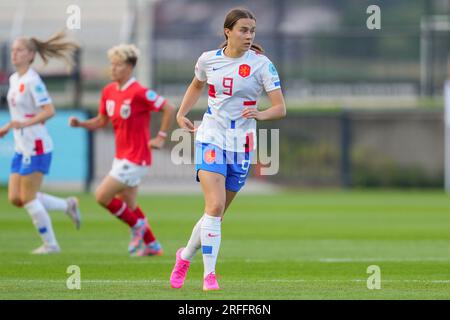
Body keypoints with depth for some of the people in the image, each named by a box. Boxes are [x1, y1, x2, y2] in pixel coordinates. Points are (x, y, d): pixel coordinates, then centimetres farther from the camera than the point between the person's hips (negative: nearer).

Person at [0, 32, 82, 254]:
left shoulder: (32, 81, -15)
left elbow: (49, 111, -22)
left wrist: (25, 123, -32)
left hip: (36, 147, -9)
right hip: (22, 148, 9)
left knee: (28, 198, -4)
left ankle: (50, 244, 10)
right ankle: (67, 206, 20)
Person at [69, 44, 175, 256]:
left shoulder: (139, 92, -19)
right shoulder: (108, 91, 5)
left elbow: (169, 109, -18)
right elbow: (102, 121, 15)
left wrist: (161, 137, -15)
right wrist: (80, 123, -2)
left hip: (135, 158, -9)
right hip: (121, 156, 9)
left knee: (102, 196, -10)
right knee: (127, 204, 15)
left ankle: (137, 225, 10)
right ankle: (152, 245, 28)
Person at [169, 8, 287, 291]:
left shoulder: (261, 64, -7)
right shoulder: (208, 59, 1)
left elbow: (280, 108, -11)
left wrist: (260, 114, -31)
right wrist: (181, 113, 14)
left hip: (241, 145, 1)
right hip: (211, 139, -1)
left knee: (217, 213, 8)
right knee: (215, 206, -19)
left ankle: (186, 255, 34)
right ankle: (209, 275, -14)